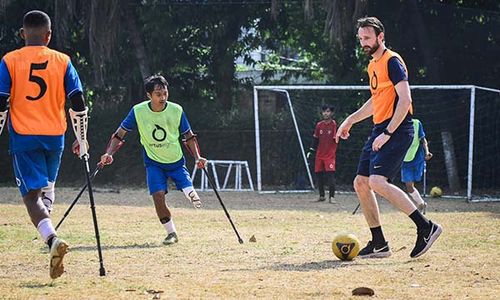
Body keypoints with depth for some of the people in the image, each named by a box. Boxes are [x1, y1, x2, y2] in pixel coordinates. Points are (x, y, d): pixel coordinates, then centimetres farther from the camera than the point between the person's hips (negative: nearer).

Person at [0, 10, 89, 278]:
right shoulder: (62, 61, 3)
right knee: (45, 189, 22)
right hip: (55, 136, 3)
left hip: (23, 137, -3)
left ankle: (52, 239, -27)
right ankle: (49, 236, 18)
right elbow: (78, 103, 1)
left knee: (31, 194, -5)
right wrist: (82, 138, 12)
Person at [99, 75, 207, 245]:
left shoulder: (176, 110, -14)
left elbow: (189, 136, 0)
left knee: (189, 191, -17)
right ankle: (171, 233, -2)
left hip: (176, 161, 0)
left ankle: (192, 195, 21)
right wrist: (109, 154, -18)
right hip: (154, 162, 0)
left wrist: (197, 157, -10)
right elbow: (120, 133, -6)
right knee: (158, 195, -19)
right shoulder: (138, 111, -15)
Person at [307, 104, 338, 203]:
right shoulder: (319, 125, 8)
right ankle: (321, 196, 21)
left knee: (330, 175, -13)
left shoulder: (334, 124, -6)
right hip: (319, 155, 5)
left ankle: (331, 197, -8)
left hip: (330, 155, -5)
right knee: (319, 176, 8)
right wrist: (311, 151, 11)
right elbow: (315, 139, 15)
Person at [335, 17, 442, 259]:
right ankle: (379, 244, 12)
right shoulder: (373, 65, 18)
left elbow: (405, 100, -19)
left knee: (377, 181, -23)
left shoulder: (392, 62, -11)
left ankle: (426, 227, -18)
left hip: (397, 130, -10)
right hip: (380, 130, 10)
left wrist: (387, 134, -22)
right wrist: (350, 120, 28)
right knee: (361, 183, 6)